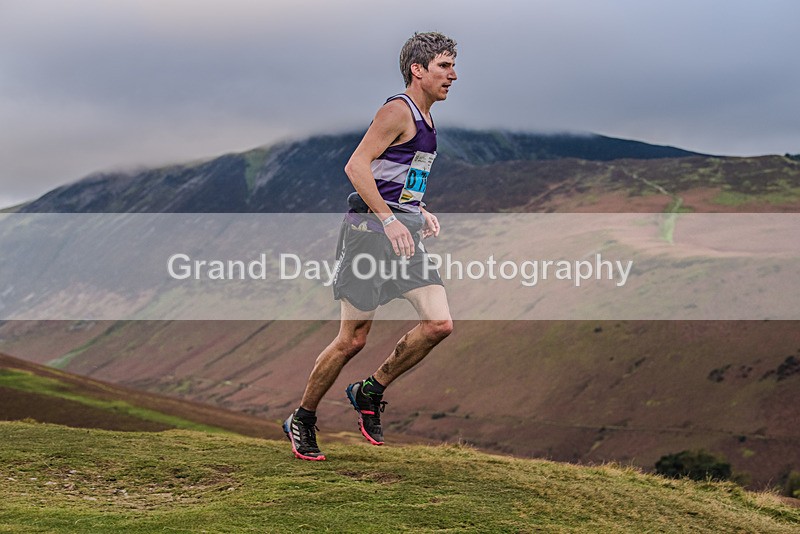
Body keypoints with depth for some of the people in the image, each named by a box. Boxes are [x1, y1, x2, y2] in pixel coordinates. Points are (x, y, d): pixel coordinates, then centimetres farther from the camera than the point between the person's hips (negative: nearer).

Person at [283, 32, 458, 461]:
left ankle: (370, 393, 11)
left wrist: (422, 212, 15)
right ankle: (302, 420, 14)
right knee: (352, 340, -4)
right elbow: (356, 166, -19)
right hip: (371, 228, -8)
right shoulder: (398, 111, -10)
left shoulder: (425, 119, 19)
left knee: (439, 324, -6)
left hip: (403, 232, 8)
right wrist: (389, 219, -23)